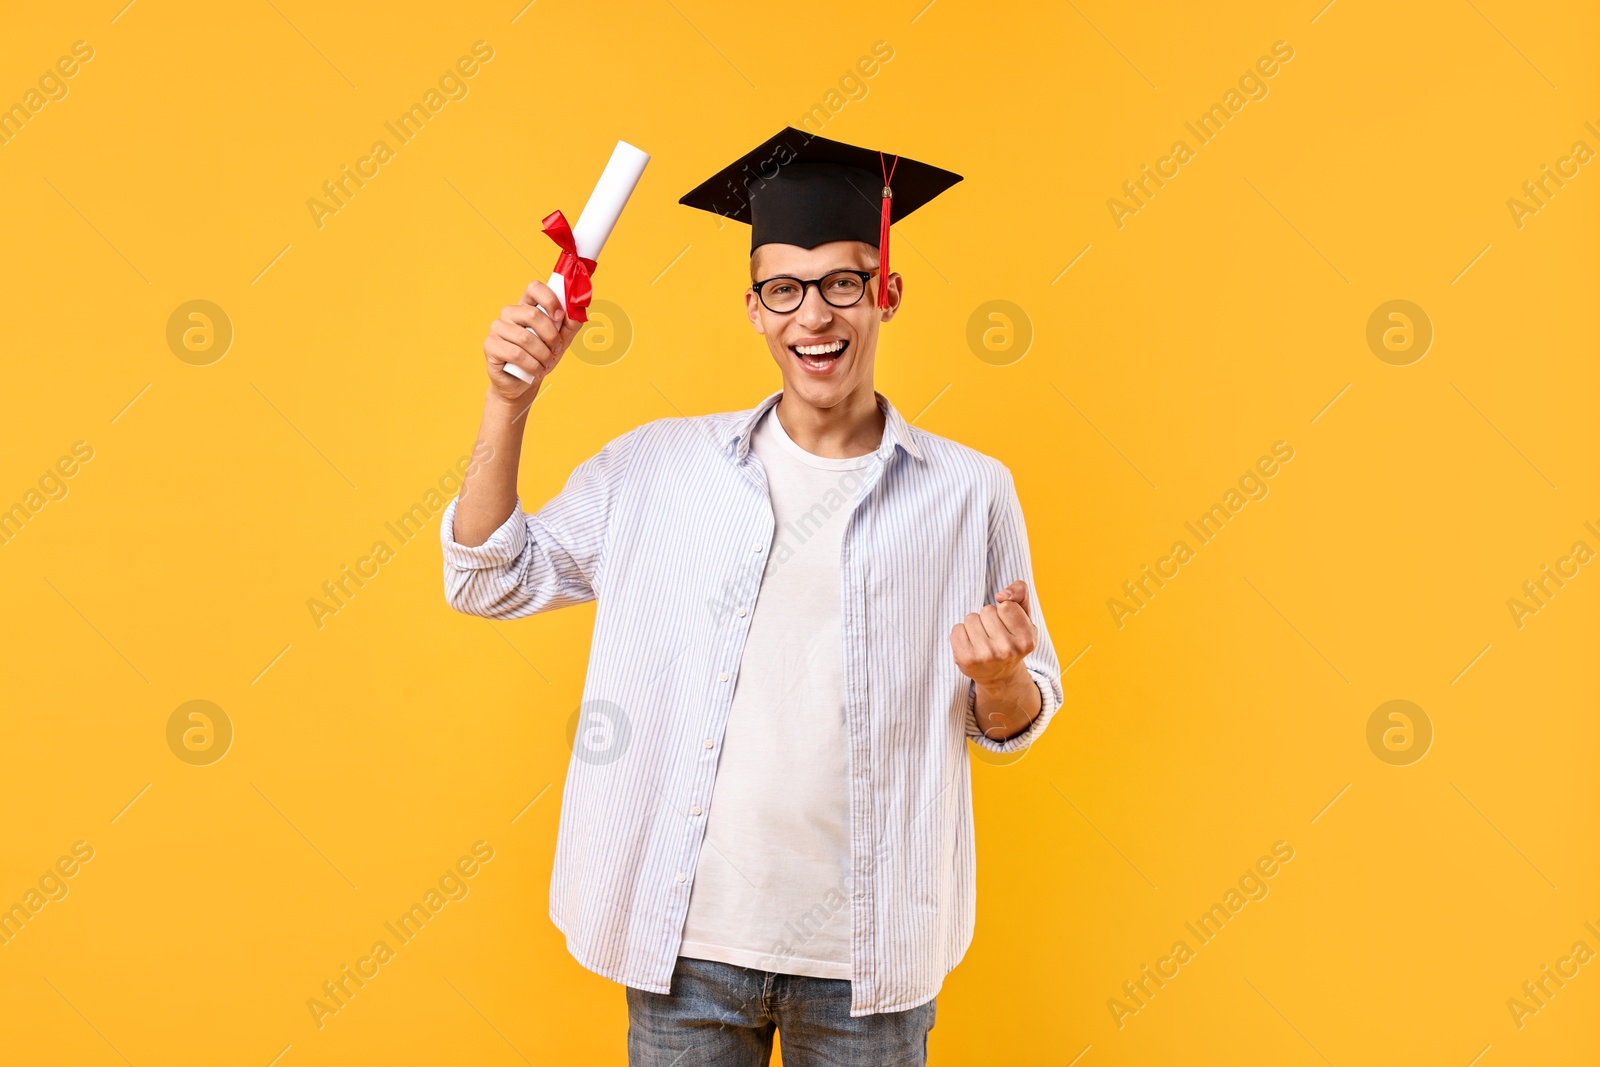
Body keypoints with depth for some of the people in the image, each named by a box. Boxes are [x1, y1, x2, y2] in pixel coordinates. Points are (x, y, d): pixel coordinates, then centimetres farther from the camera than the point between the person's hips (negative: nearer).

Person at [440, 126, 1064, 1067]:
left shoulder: (969, 492, -2)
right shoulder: (660, 466, 0)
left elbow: (1016, 724, 5)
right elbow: (489, 581, 5)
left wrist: (999, 675, -18)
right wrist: (509, 404, -6)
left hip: (869, 956, 0)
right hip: (687, 938, 0)